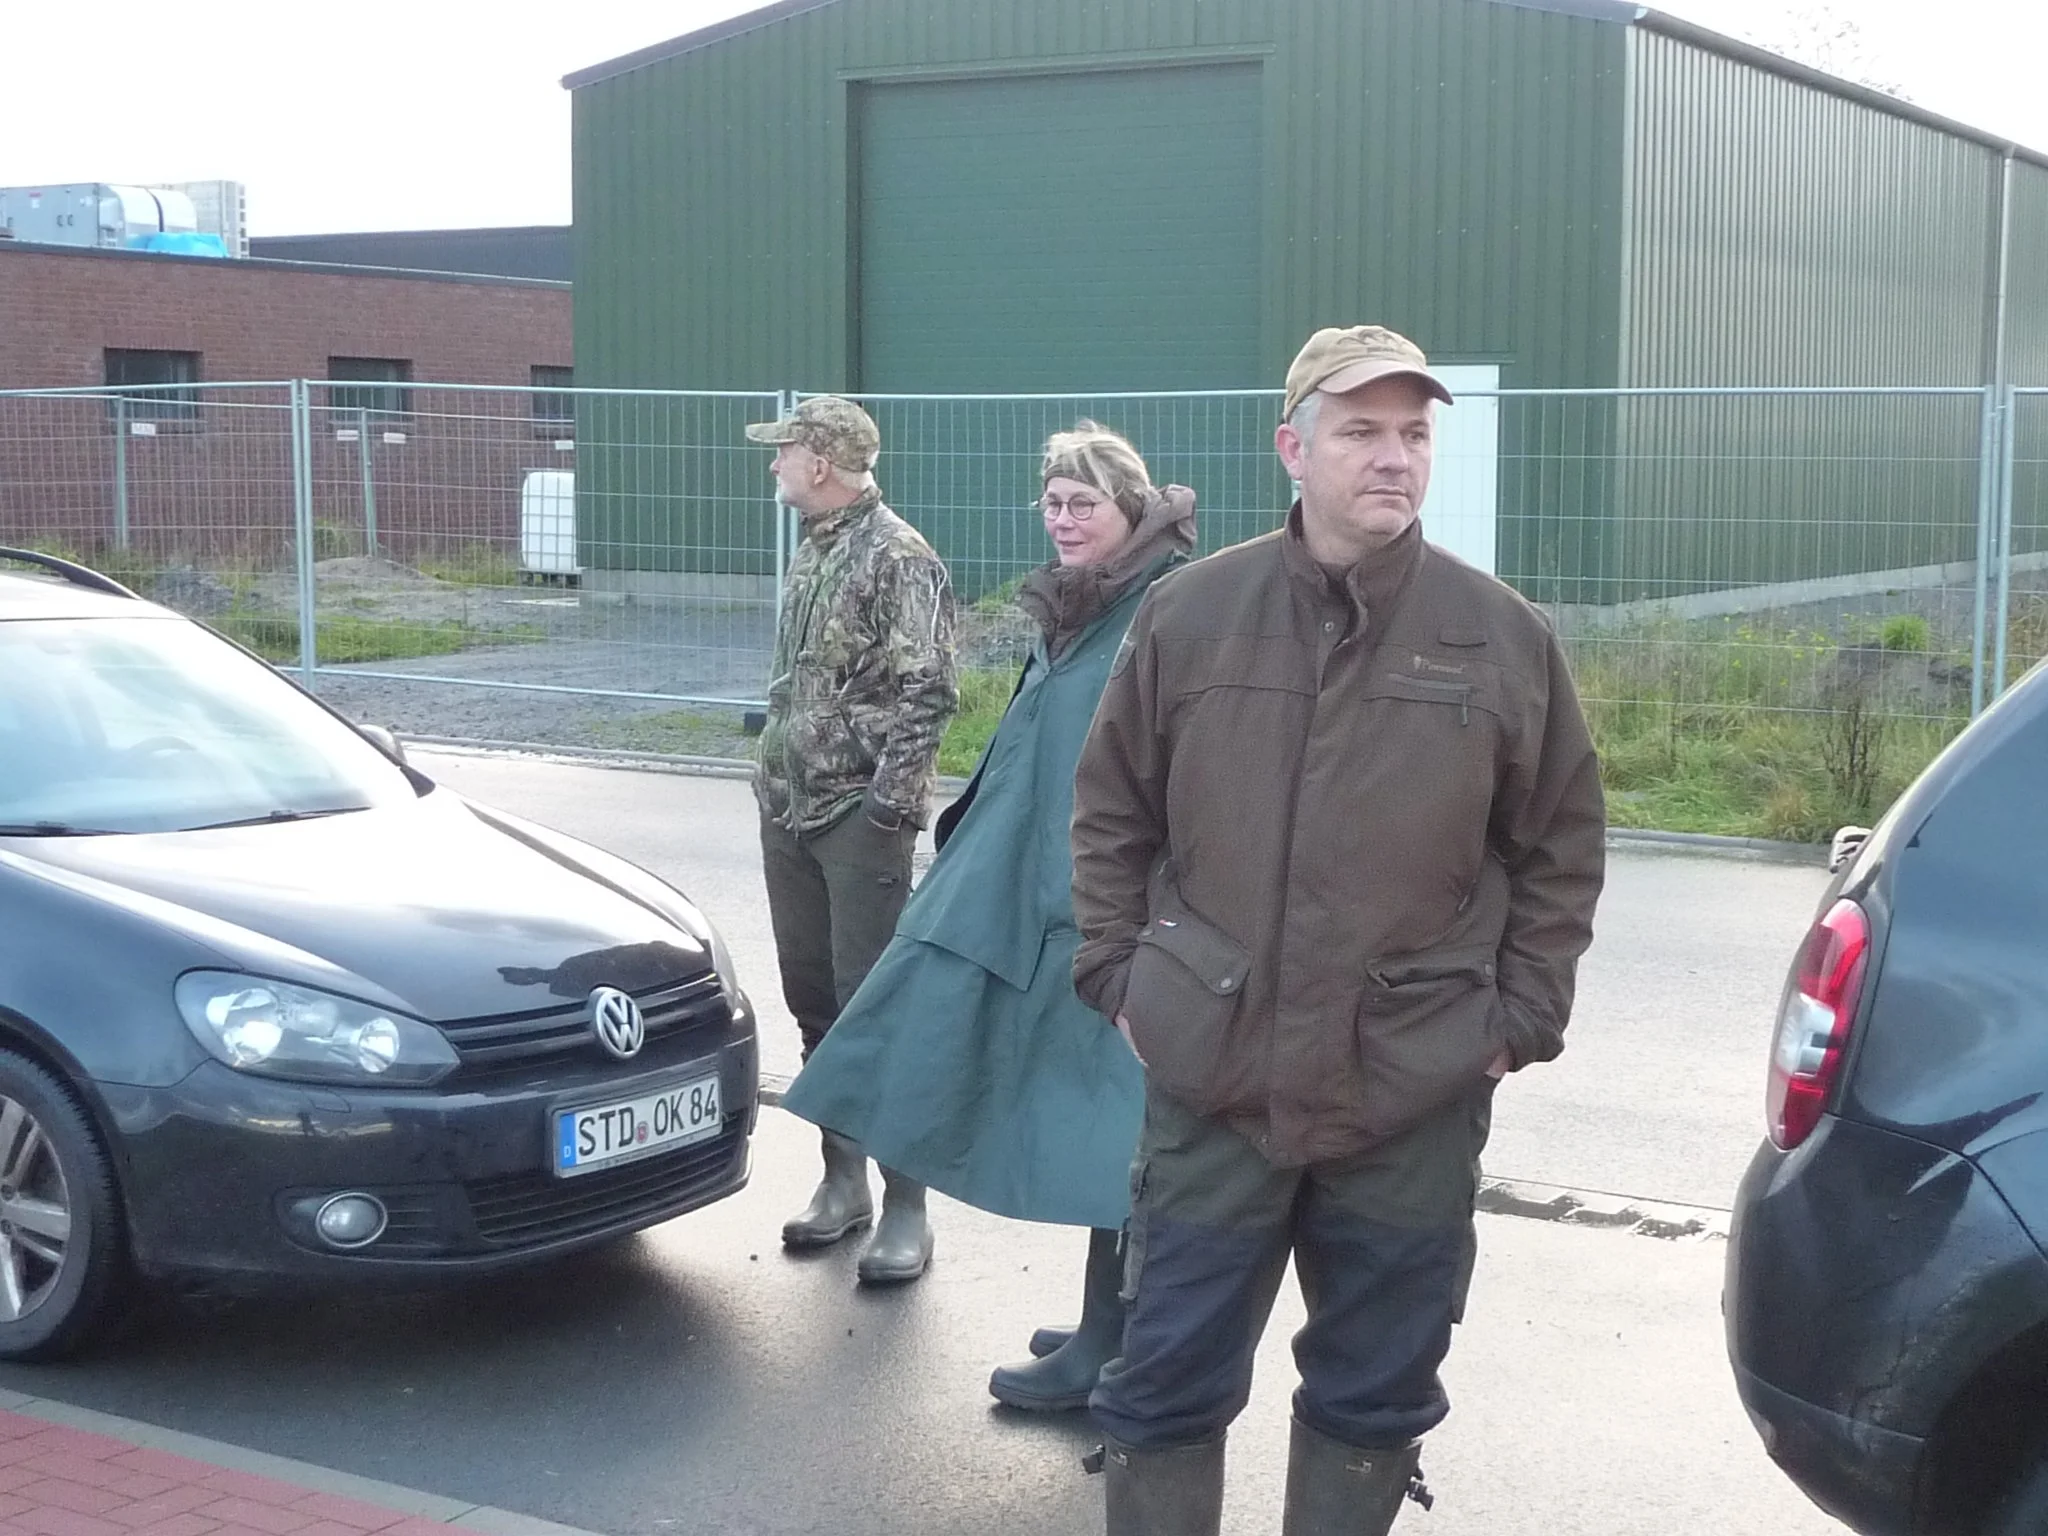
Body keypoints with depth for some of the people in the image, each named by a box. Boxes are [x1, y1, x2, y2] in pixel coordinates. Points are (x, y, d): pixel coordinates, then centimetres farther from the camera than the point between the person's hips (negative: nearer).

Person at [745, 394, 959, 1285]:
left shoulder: (897, 557, -12)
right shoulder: (811, 548, 13)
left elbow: (927, 694, -17)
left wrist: (891, 800, -20)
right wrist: (774, 770, 16)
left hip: (859, 818, -8)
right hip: (788, 810, 8)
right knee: (813, 1001, 12)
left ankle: (904, 1209, 1)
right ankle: (843, 1180, 24)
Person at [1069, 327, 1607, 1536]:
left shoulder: (1505, 638, -1)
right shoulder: (1189, 615, 0)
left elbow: (1564, 846, 6)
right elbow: (1111, 813, 8)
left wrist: (1521, 1018, 0)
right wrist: (1118, 972, 2)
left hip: (1417, 1098, 0)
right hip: (1212, 1081, 0)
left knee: (1375, 1396, 13)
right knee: (1168, 1382, 9)